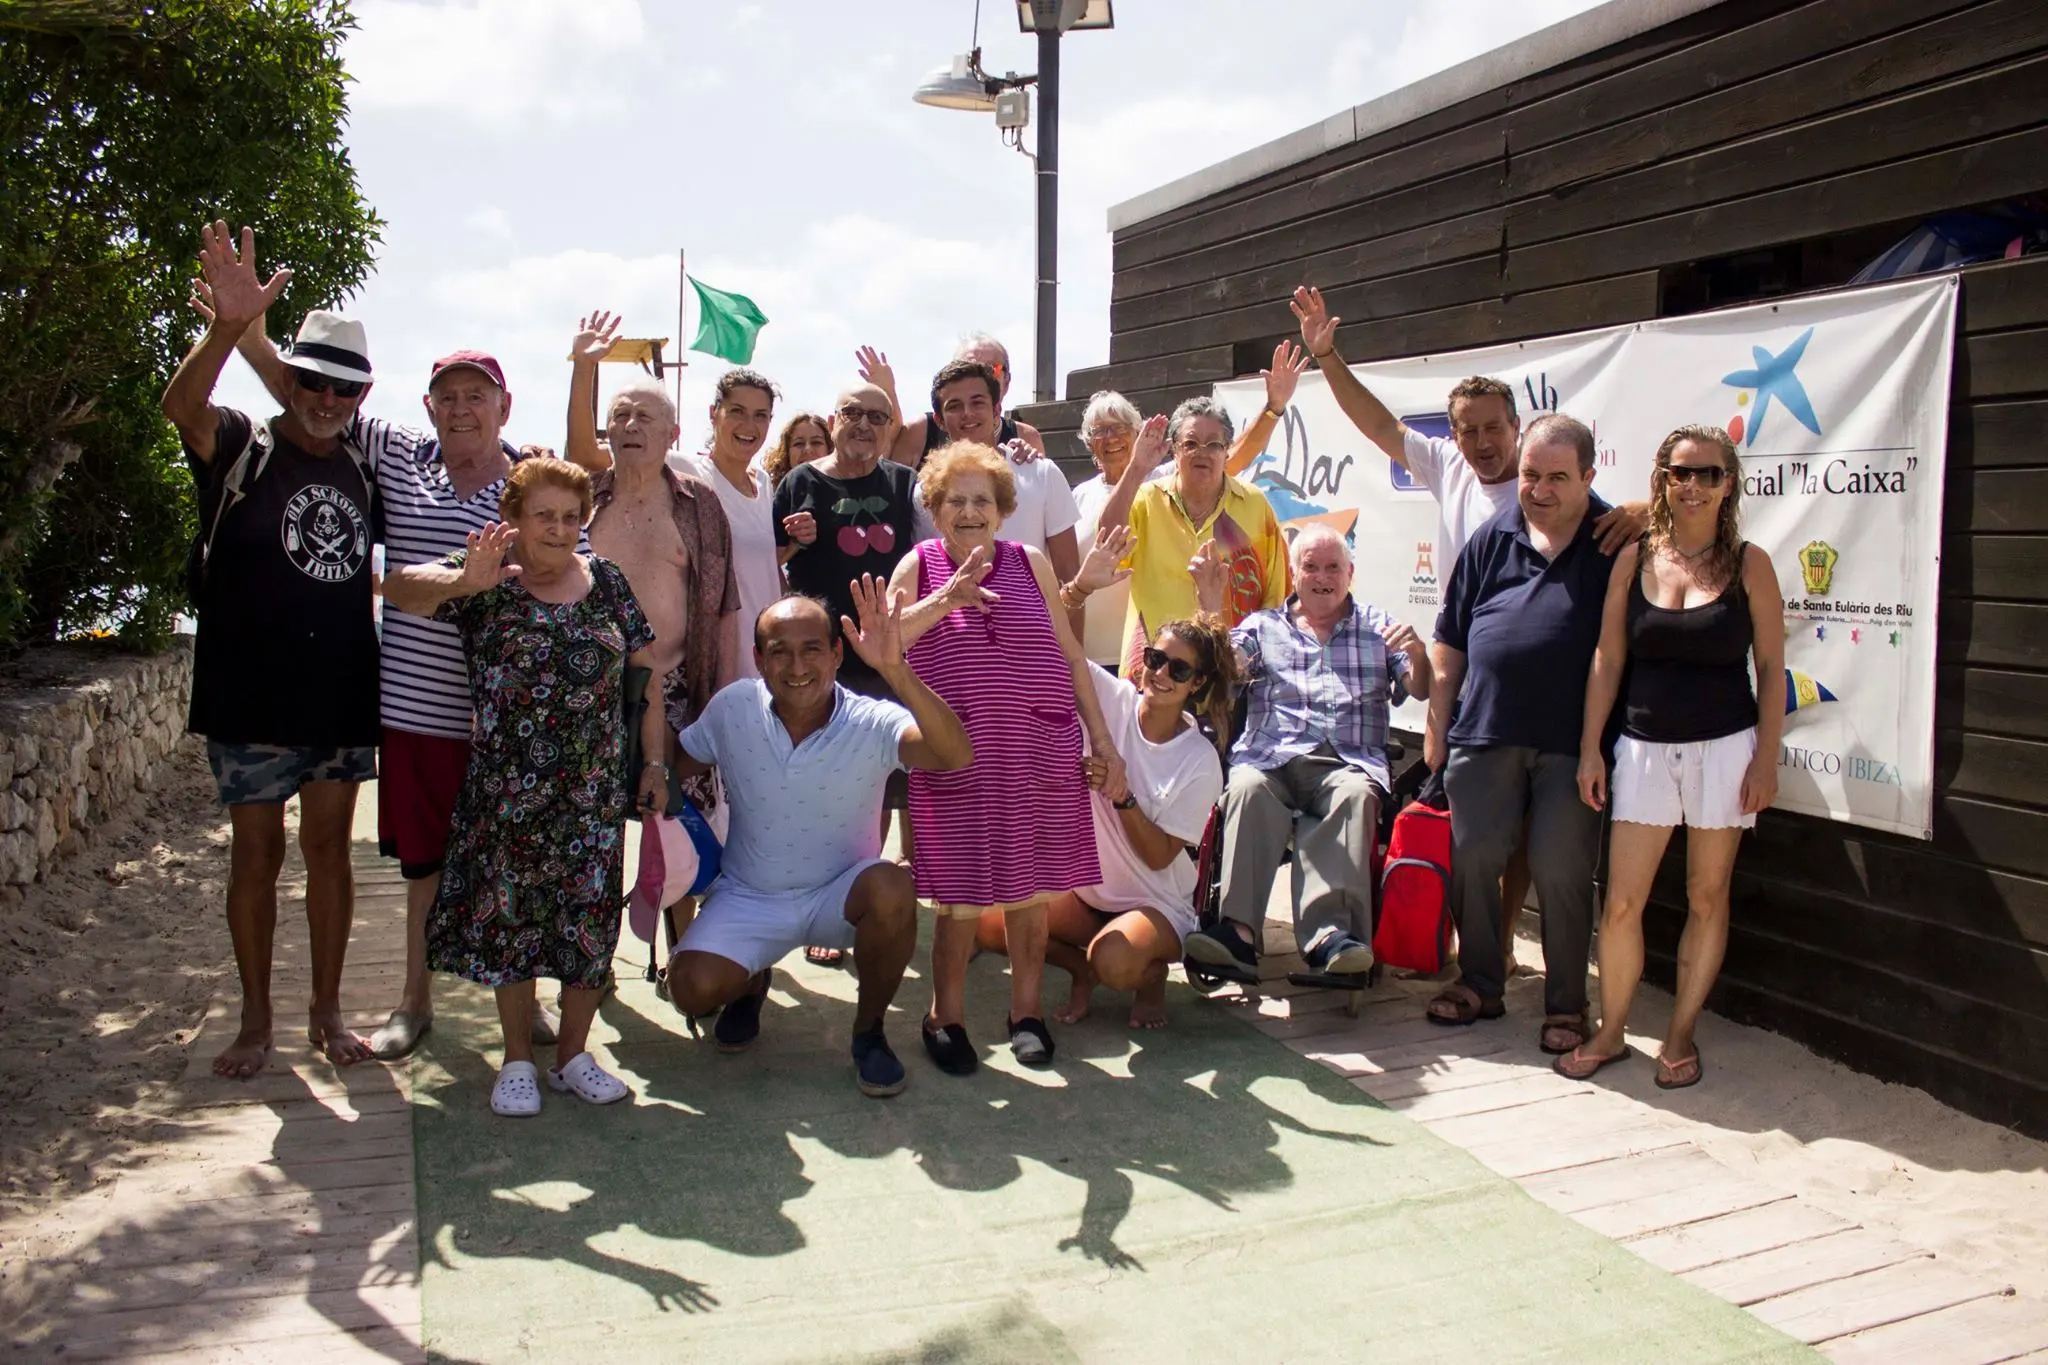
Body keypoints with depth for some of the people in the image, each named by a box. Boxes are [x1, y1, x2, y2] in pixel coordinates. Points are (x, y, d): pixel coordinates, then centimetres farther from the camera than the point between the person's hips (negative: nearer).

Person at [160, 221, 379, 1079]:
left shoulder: (363, 470, 9)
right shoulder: (241, 449, -4)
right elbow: (181, 406, -26)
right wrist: (228, 328, -44)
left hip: (342, 697, 3)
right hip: (250, 700, -3)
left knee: (329, 849, 9)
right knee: (256, 853, 6)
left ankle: (327, 1011, 21)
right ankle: (256, 1020, 20)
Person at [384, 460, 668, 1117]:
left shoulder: (605, 580, 7)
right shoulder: (489, 581, -2)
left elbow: (650, 669, 10)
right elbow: (397, 586, -18)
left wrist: (655, 762, 6)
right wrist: (464, 580, -38)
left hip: (596, 789, 3)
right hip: (509, 788, -2)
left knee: (592, 916, 5)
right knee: (512, 916, 5)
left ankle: (573, 1055, 22)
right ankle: (518, 1061, 21)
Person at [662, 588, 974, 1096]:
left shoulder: (872, 723, -21)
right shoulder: (732, 709, -12)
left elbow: (957, 756, -40)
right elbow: (675, 769, 6)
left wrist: (895, 670, -53)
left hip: (840, 895, -1)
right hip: (748, 897, 1)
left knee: (892, 888, -34)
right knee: (693, 988, -24)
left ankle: (869, 1030, -5)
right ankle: (750, 983, 17)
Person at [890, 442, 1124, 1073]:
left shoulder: (1031, 563, 9)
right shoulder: (920, 565, 4)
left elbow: (1071, 655, 12)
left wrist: (1102, 740, 9)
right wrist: (947, 599, -23)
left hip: (1041, 759, 2)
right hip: (957, 761, -2)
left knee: (1030, 889, 9)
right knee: (960, 896, 0)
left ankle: (1026, 1012, 25)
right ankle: (946, 1017, 19)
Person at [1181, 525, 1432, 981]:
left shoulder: (1378, 627, 22)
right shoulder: (1264, 626, 22)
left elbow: (1419, 691, 12)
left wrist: (1418, 655, -11)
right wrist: (1210, 604, -7)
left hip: (1348, 760, 0)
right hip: (1270, 756, 0)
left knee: (1356, 794, -35)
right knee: (1247, 788, -34)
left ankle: (1330, 934, -46)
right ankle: (1237, 930, -44)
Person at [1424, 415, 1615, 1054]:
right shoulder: (1492, 539, 8)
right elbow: (1449, 643, 11)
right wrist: (1437, 724, 9)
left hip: (1572, 741, -3)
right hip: (1484, 732, 3)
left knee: (1560, 869, 2)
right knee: (1472, 857, 7)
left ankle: (1566, 1002, 18)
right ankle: (1479, 983, 25)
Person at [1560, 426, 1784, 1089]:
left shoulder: (1748, 564, -1)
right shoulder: (1634, 559, 2)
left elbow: (1771, 668, 0)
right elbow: (1607, 660, 4)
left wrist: (1766, 758, -6)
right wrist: (1589, 748, 2)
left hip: (1724, 748, -1)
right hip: (1644, 747, 1)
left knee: (1707, 897, 8)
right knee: (1621, 902, 0)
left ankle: (1681, 1035, 21)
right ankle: (1610, 1032, 16)